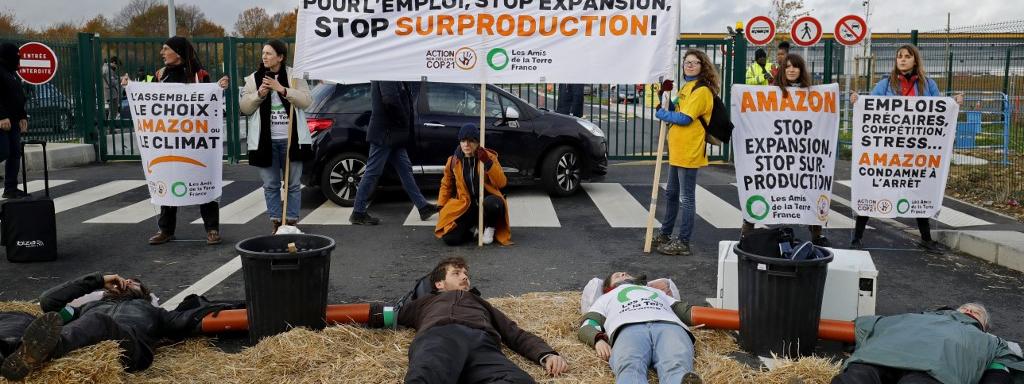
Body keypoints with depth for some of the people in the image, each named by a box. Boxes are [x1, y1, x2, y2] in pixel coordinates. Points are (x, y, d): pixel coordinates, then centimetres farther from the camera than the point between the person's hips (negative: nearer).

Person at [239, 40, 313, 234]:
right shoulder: (254, 79, 7)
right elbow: (244, 107, 3)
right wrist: (259, 94, -14)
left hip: (291, 140, -1)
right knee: (270, 185, 6)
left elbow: (306, 100, -9)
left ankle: (292, 221, 16)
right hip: (265, 141, 1)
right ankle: (275, 222, 15)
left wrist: (282, 89, -19)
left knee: (293, 184, 5)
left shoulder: (294, 76, 2)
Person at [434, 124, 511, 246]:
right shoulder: (453, 161, 0)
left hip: (486, 200, -2)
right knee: (450, 238, -21)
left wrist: (487, 163, -27)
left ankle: (490, 227, -4)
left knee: (492, 203, -41)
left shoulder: (488, 157, -5)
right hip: (465, 205, 2)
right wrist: (441, 208, 7)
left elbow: (501, 183, -17)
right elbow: (446, 185, 16)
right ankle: (472, 227, 14)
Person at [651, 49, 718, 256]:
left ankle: (683, 243, 5)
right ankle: (665, 235, 33)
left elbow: (685, 118, -21)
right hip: (677, 149, 10)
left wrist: (662, 114, -9)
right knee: (672, 194, 20)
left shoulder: (702, 90, -14)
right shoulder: (686, 86, 16)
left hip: (690, 151, -10)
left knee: (686, 198, -3)